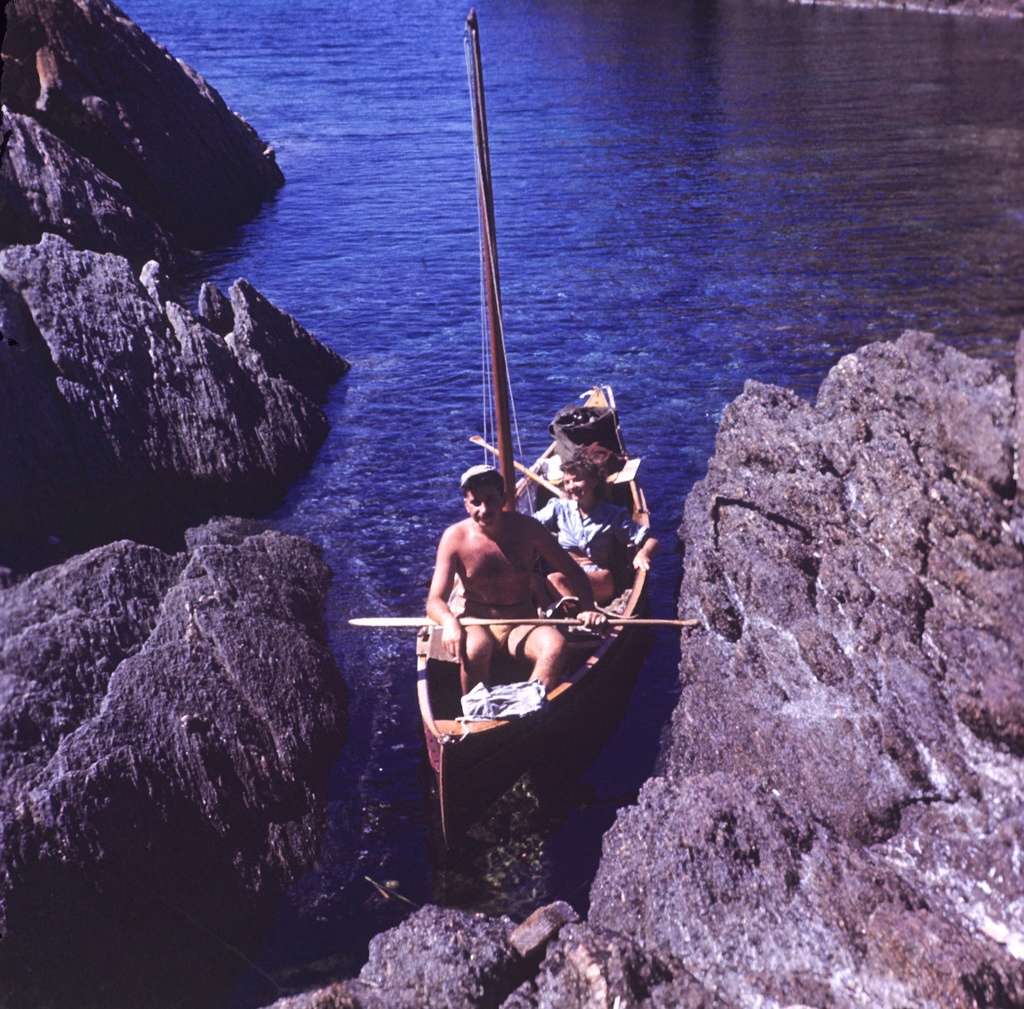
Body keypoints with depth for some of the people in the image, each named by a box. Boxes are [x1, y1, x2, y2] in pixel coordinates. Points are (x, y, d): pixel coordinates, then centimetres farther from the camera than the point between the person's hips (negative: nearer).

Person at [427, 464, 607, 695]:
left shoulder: (527, 529, -3)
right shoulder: (455, 537, -6)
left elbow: (573, 572, 4)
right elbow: (435, 601, -9)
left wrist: (588, 609, -15)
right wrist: (449, 621, -32)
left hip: (522, 626, 1)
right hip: (477, 625, -1)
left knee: (555, 644, -32)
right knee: (475, 648, -37)